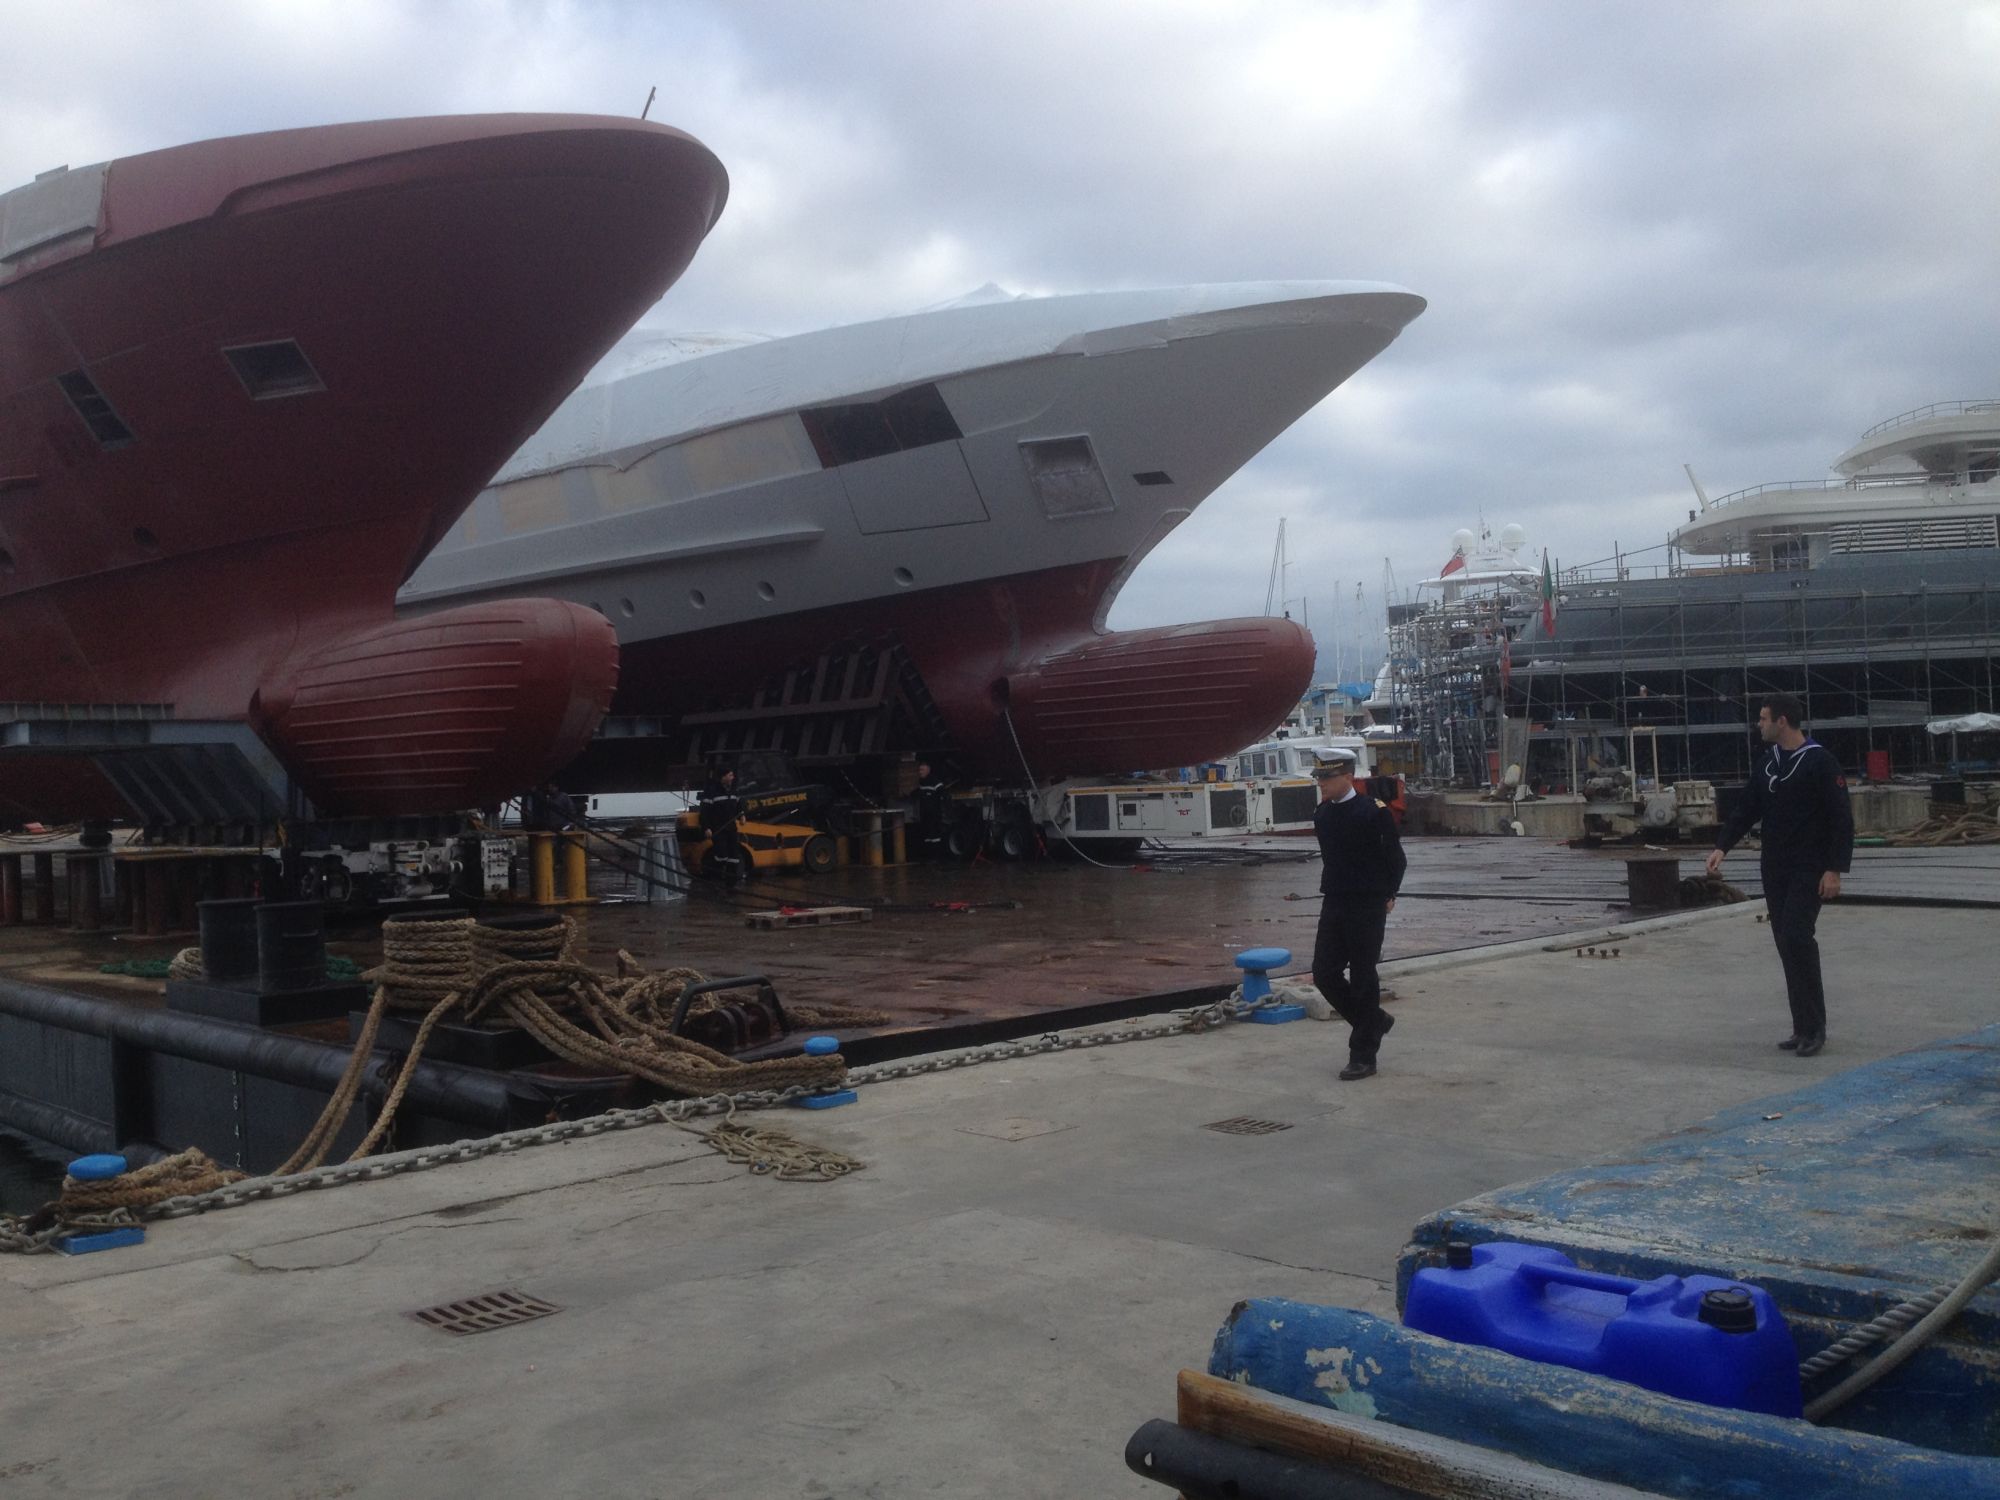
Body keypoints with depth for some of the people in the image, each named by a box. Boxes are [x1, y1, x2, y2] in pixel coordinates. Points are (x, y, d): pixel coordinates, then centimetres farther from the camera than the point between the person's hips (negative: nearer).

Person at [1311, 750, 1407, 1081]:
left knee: (1363, 979, -1)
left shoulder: (1374, 811, -11)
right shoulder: (1322, 814, 8)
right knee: (1324, 973, 3)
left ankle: (1363, 1056, 8)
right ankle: (1375, 1020, 27)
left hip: (1367, 907, -6)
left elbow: (1395, 859, -5)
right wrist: (1329, 891, 16)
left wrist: (1387, 896, -3)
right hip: (1333, 904, 7)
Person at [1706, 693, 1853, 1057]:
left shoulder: (1820, 762, -10)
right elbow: (1746, 809, 15)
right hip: (1774, 869, 7)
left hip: (1809, 870, -7)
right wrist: (1722, 845, 0)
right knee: (1786, 944, 6)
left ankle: (1813, 1029, -6)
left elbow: (1841, 819, -12)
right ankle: (1803, 1027, 13)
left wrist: (1835, 869, -17)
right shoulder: (1766, 764, 12)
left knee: (1797, 937, -15)